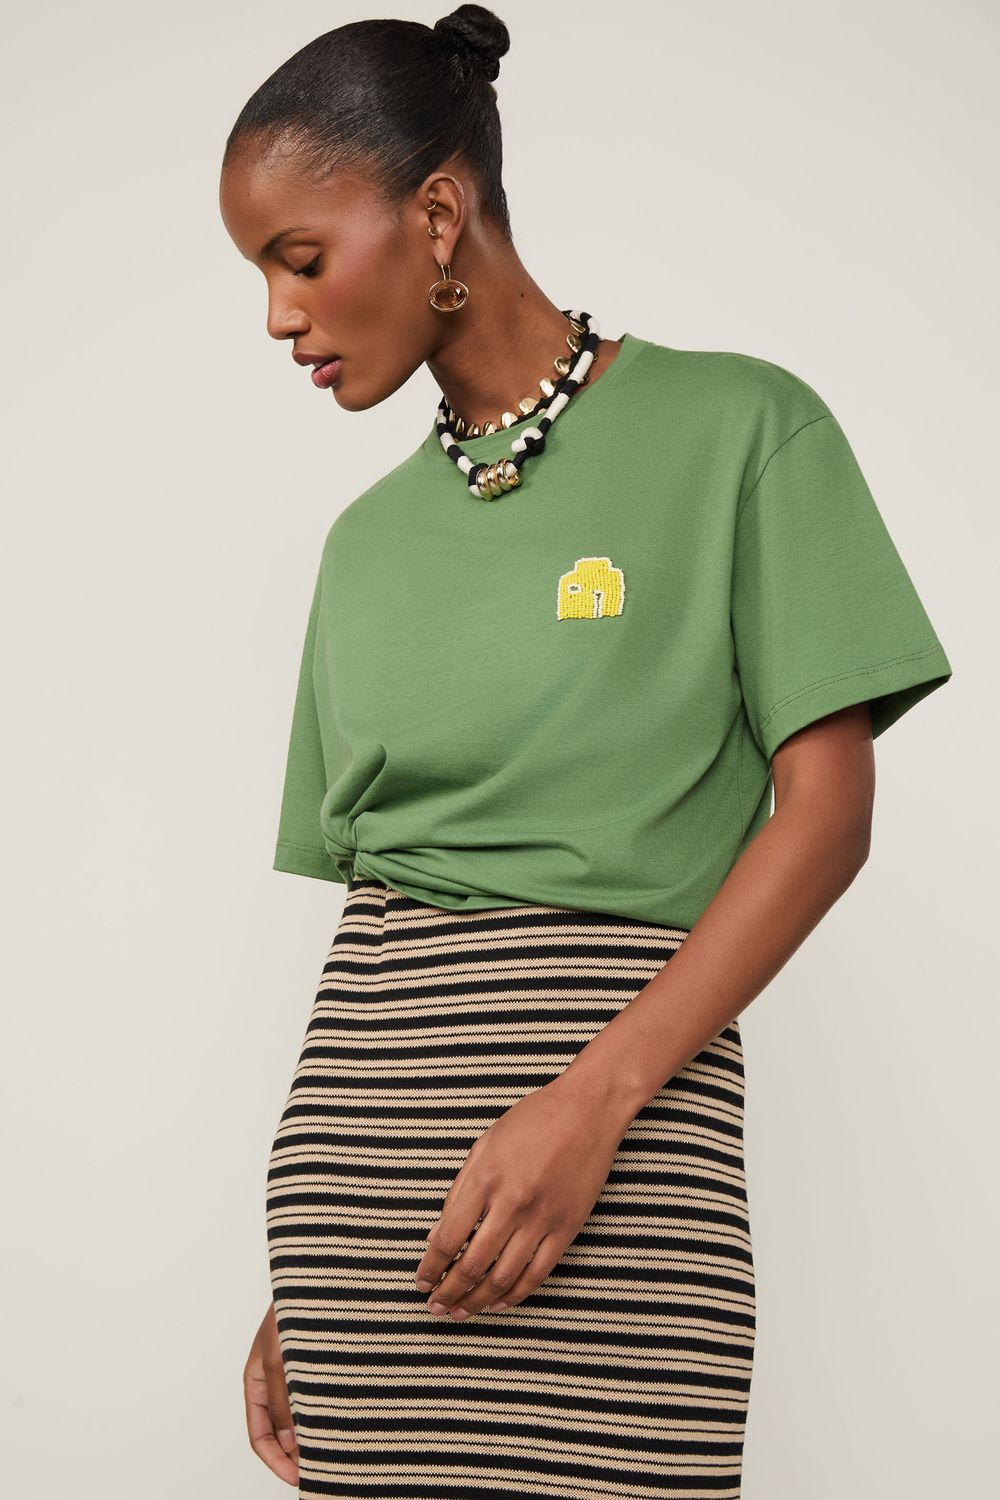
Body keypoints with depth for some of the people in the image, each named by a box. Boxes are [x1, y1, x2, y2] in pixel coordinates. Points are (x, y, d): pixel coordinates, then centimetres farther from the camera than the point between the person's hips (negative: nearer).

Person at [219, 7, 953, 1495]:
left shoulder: (737, 428, 2)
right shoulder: (369, 538, 16)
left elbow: (827, 811, -4)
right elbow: (369, 897, 15)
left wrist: (591, 1098, -15)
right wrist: (296, 1285, 12)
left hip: (624, 1119, -4)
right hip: (360, 1127, 4)